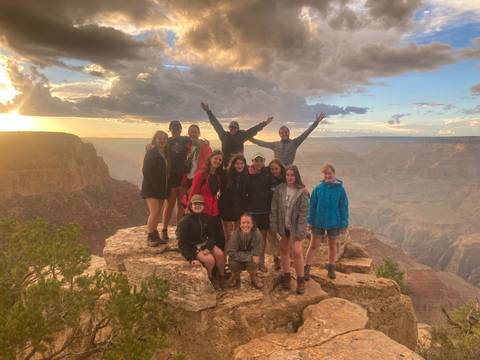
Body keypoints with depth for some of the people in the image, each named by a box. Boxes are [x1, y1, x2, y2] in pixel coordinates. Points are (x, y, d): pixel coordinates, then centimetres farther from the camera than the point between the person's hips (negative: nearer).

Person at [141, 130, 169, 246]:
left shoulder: (165, 154, 13)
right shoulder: (151, 153, -8)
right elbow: (146, 170, -14)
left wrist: (166, 188, 11)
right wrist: (153, 184, -18)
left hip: (161, 188, 7)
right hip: (151, 188, -7)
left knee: (157, 213, 9)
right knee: (154, 211, -14)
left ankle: (154, 236, 16)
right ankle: (151, 237, -5)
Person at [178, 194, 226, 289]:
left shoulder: (205, 217, 0)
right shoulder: (185, 221, -16)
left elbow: (211, 235, 5)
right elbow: (182, 243, -14)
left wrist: (208, 248, -14)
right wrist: (191, 259, -20)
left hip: (205, 244, 5)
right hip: (192, 247, -5)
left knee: (220, 254, -18)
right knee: (210, 259, -26)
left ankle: (222, 277, 5)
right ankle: (209, 278, 5)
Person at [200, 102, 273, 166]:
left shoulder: (241, 135, 5)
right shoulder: (224, 135, 4)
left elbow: (253, 130, 7)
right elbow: (216, 125, 6)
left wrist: (265, 123, 8)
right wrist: (208, 111, 7)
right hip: (226, 162, 0)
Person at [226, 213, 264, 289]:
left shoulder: (257, 234, -23)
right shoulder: (235, 234, -22)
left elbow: (257, 253, -20)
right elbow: (231, 252, -27)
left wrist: (245, 255, -27)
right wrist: (249, 256, -33)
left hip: (251, 261, 0)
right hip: (238, 261, 0)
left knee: (252, 263, -30)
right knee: (233, 263, -29)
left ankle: (254, 278, 6)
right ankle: (235, 277, 7)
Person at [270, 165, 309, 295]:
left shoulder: (302, 192, -8)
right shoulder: (279, 189, -1)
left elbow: (303, 212, -9)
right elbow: (274, 209, 0)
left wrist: (300, 231, -14)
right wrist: (274, 226, -4)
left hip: (295, 226, -3)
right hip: (283, 226, 3)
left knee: (297, 252, -9)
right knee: (284, 251, 12)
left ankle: (301, 280, 6)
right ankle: (286, 277, 28)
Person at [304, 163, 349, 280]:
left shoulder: (340, 189, -10)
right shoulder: (318, 188, -8)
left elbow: (344, 207, -5)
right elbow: (312, 206, -2)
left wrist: (343, 224, -6)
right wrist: (310, 221, -2)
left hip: (334, 223, 0)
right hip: (318, 222, 0)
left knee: (332, 245, 17)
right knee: (313, 245, 6)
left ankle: (331, 268, 34)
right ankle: (306, 268, 15)